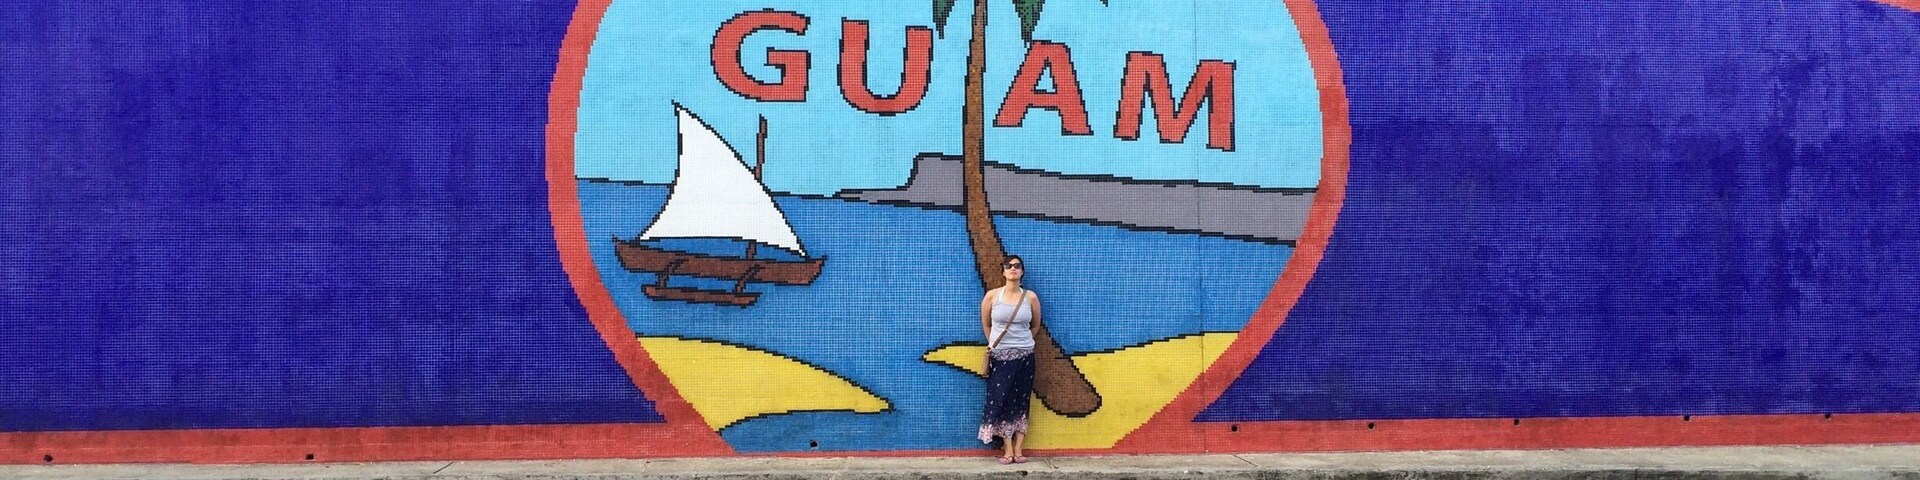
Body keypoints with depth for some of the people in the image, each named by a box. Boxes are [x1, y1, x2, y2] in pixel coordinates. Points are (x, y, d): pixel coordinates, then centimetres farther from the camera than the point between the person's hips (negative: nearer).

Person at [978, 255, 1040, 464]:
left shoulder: (1030, 297, -1)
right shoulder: (992, 296, -3)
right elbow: (986, 325, 9)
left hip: (1024, 356, 1)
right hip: (999, 357, 0)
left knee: (1020, 402, 3)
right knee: (1000, 402, -3)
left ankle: (1018, 450, 7)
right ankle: (1008, 450, 3)